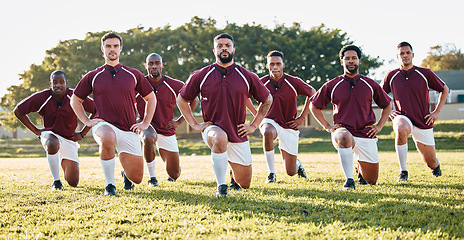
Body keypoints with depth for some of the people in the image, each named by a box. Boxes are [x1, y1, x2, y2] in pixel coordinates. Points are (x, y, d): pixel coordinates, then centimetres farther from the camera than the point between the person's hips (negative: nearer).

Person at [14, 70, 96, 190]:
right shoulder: (42, 97, -13)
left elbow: (96, 110, -2)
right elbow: (18, 111, -2)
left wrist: (83, 133, -2)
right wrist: (36, 130, -3)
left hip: (69, 139, 1)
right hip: (49, 134, -1)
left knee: (73, 182, -3)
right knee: (52, 145, -42)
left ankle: (64, 164, 34)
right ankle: (56, 181, -21)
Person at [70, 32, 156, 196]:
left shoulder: (134, 75, 9)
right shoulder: (92, 77, 7)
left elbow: (151, 98, 19)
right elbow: (75, 100, 17)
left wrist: (145, 123, 9)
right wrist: (87, 121, 5)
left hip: (129, 131, 2)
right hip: (104, 124, -2)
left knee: (136, 178, 0)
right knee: (107, 139, -42)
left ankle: (125, 173, 41)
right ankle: (110, 185, -24)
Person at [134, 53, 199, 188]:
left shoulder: (174, 85, -9)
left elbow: (194, 101, 3)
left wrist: (179, 122, -1)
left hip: (167, 130, 1)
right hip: (147, 126, -1)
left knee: (174, 174, 6)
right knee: (148, 139, -40)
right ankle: (152, 177, -18)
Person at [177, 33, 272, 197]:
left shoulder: (247, 77, 0)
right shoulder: (201, 76, 0)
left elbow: (267, 99, 13)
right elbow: (181, 99, 12)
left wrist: (254, 125, 6)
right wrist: (194, 124, 3)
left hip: (239, 136, 2)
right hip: (212, 128, -2)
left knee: (244, 184, 8)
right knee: (220, 138, -40)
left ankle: (234, 175, 46)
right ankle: (221, 186, -27)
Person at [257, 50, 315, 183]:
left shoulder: (294, 82, -11)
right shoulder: (262, 83, -7)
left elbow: (313, 94, 5)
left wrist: (302, 118, 1)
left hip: (289, 126, 0)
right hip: (269, 121, 0)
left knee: (291, 172, 2)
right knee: (267, 132, -41)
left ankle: (297, 163, 43)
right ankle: (271, 173, -27)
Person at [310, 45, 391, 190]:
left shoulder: (370, 84, 6)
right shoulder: (331, 86, 3)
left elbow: (387, 106, 19)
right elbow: (314, 106, 14)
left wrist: (379, 126, 6)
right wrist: (327, 126, 4)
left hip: (366, 136, 2)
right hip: (343, 129, -2)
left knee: (371, 181, 6)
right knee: (343, 137, -42)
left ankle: (360, 168, 42)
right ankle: (349, 179, -34)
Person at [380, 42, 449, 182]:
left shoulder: (425, 74, -4)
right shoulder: (391, 76, 0)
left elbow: (445, 90, 8)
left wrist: (437, 112, 1)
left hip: (423, 122, 0)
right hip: (403, 117, 0)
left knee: (431, 163, 6)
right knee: (401, 130, -40)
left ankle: (436, 165, 48)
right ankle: (403, 172, -28)